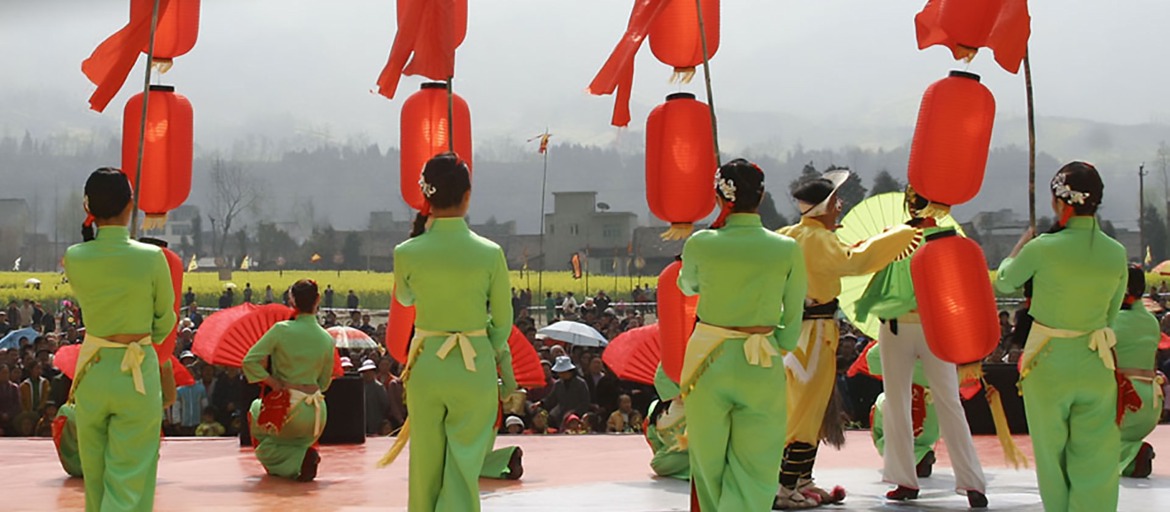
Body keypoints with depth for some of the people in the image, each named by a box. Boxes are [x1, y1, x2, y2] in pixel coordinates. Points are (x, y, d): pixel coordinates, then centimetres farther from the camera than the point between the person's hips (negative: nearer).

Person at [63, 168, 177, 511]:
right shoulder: (151, 258, -14)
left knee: (95, 478, 18)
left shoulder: (74, 260, -7)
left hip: (92, 373, 4)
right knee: (129, 482, 1)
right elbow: (164, 322, 1)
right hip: (138, 374, -3)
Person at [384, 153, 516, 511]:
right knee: (463, 468, 4)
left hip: (425, 366, 1)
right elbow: (502, 322, -1)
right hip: (475, 368, -1)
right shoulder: (489, 254, -11)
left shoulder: (407, 254, -9)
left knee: (425, 467, 15)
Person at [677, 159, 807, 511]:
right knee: (753, 475, 3)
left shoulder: (700, 244, -6)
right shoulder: (787, 249, -6)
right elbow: (792, 321, 2)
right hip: (762, 367, -1)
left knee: (710, 467, 15)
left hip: (708, 363, 1)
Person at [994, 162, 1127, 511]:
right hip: (1095, 368, 2)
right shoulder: (1116, 254, -5)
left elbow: (1004, 282, 2)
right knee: (1095, 464, 6)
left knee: (1052, 456, 14)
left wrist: (1024, 241, 17)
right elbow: (1111, 315, 7)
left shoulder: (1043, 249, -16)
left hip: (1048, 365, -2)